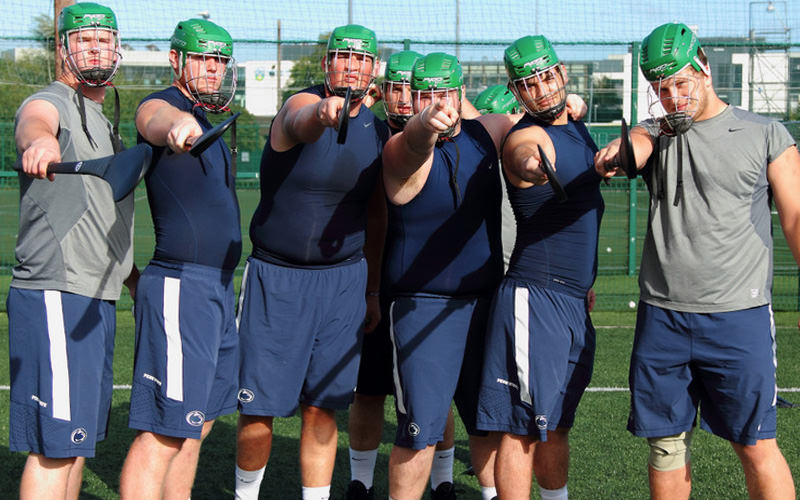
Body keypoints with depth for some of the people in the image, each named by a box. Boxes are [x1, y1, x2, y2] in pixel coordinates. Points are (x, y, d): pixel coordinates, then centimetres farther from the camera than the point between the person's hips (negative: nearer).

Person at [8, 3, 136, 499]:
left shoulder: (105, 121, 22)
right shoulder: (52, 102, -7)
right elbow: (34, 122, -34)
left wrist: (133, 276, 27)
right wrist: (39, 141, -57)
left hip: (98, 300, 9)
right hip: (56, 296, -9)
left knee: (79, 439, 14)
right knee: (56, 444, -13)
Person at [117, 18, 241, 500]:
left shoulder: (206, 124, 20)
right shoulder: (164, 106, -9)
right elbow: (156, 120, -37)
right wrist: (177, 124, -57)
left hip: (218, 288, 10)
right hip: (181, 285, -10)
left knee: (196, 425, 15)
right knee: (164, 433, -12)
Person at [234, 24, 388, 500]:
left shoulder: (378, 131, 6)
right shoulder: (301, 105, -11)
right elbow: (303, 124, -38)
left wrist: (373, 290, 16)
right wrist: (325, 110, -62)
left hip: (344, 281, 4)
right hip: (276, 278, -4)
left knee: (322, 408, 4)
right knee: (259, 410, -1)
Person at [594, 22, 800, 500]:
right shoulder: (656, 134, 10)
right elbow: (633, 147, -14)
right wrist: (614, 155, -39)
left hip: (739, 317, -3)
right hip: (661, 318, 3)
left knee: (756, 447, -2)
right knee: (667, 446, 9)